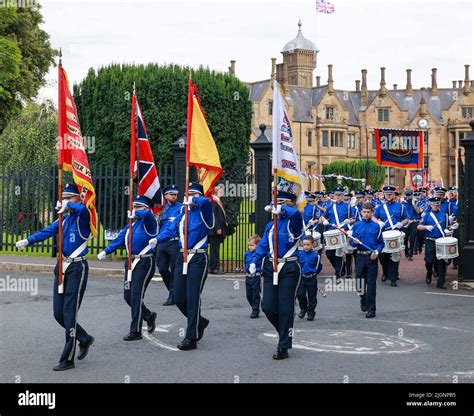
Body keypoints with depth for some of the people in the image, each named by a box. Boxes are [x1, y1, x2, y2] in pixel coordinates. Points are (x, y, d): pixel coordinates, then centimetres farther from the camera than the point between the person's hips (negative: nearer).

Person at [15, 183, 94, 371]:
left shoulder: (82, 216, -6)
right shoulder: (64, 219, 14)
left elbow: (82, 209, -32)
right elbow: (47, 231, 0)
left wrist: (67, 205, -23)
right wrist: (27, 241, -13)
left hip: (77, 268, -7)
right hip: (62, 267, 7)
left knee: (69, 314, -6)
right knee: (59, 313, 8)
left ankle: (68, 359, 1)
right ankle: (84, 339, 30)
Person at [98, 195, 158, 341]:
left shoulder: (148, 223, -7)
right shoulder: (131, 224, 15)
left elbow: (147, 214, -32)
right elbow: (119, 239, 9)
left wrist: (134, 214, -14)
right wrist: (105, 251, -4)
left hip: (144, 262, -8)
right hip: (131, 262, 8)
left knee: (136, 296, -7)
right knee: (128, 296, 9)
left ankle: (135, 331, 1)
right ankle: (149, 316, 33)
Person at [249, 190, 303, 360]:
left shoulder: (293, 222, -3)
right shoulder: (270, 225, 13)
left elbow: (295, 213, -28)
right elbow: (263, 245, 10)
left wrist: (279, 210, -34)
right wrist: (254, 261, -3)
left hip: (289, 269, -5)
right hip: (271, 268, 5)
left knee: (285, 308, -2)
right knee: (268, 306, 1)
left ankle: (283, 347, 5)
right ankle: (285, 332, 29)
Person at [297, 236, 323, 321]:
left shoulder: (315, 256, -8)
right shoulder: (300, 254, -2)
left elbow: (319, 267, 6)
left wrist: (314, 274, 9)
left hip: (311, 279, -2)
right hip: (301, 278, 2)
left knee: (312, 297, 4)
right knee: (300, 294, -3)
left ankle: (311, 313, 15)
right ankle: (303, 308, 21)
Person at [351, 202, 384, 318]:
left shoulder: (376, 226, 3)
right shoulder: (356, 225, 7)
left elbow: (381, 243, 4)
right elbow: (352, 242, 9)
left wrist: (377, 251, -13)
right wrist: (355, 242, -14)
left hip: (372, 257, -2)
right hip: (360, 256, 2)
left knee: (371, 284, -3)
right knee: (360, 283, 7)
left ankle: (371, 309, 1)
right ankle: (363, 301, 34)